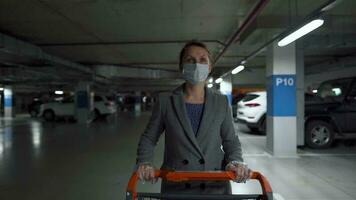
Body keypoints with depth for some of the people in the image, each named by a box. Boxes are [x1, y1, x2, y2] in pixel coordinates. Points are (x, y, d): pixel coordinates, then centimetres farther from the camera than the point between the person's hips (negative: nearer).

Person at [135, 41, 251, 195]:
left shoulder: (221, 102, 0)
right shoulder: (165, 100, -4)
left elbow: (230, 141, 6)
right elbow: (148, 138, 4)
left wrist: (235, 162, -11)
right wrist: (144, 163, -11)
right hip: (175, 188, -1)